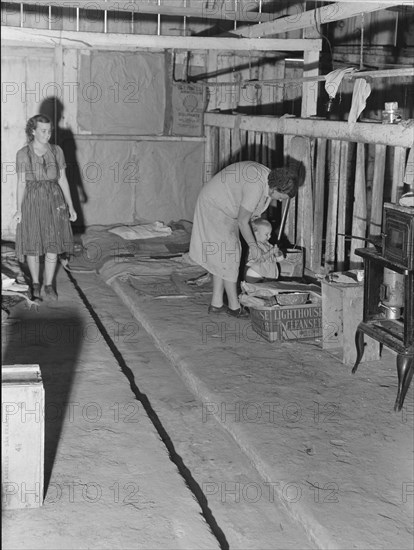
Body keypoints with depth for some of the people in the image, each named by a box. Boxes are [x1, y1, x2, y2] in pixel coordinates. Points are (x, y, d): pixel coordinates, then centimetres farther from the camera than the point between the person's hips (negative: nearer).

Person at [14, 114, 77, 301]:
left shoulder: (57, 151, 3)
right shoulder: (23, 154, -3)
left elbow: (62, 179, 6)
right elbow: (21, 182, -1)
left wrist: (70, 206, 3)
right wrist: (19, 209, -8)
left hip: (54, 201, 2)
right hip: (31, 201, -1)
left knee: (53, 246, -1)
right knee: (33, 246, 5)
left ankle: (48, 286, 12)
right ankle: (35, 283, 23)